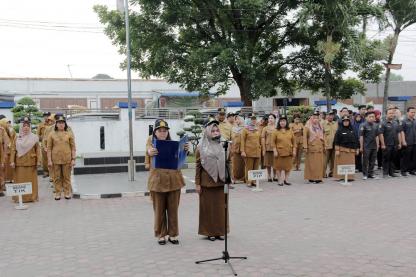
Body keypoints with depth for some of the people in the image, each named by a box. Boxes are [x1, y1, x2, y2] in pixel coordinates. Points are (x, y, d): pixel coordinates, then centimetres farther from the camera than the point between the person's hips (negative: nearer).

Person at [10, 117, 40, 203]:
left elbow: (37, 150, -1)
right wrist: (12, 161, -5)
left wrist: (38, 161, -7)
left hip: (31, 162, -1)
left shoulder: (34, 137, 0)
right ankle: (20, 197, 13)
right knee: (20, 180, 6)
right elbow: (13, 150, 2)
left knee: (31, 180, 4)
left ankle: (32, 196, 13)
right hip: (20, 163, 1)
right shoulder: (17, 138, 5)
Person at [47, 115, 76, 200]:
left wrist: (73, 159, -3)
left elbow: (73, 147, 2)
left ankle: (67, 192, 19)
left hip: (67, 159, 0)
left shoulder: (69, 134, 2)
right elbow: (49, 148, 2)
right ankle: (58, 193, 19)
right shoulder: (52, 134, 2)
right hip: (55, 160, 0)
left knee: (67, 177, 8)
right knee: (57, 177, 8)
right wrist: (49, 160, -3)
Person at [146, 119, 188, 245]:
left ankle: (173, 234, 21)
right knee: (159, 210, 8)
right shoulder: (152, 145, 0)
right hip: (158, 180, -2)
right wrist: (151, 152, -47)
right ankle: (161, 235, 21)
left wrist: (185, 150, -32)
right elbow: (149, 151, -23)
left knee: (173, 209, 8)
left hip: (174, 179, 2)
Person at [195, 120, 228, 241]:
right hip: (207, 182, -3)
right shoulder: (201, 148, -2)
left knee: (220, 207, 7)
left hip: (221, 182, 3)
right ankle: (209, 232, 16)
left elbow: (227, 164, 11)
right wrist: (197, 183, -5)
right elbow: (198, 166, -2)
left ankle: (219, 231, 19)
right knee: (208, 207, 5)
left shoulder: (222, 146, 7)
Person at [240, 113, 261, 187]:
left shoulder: (257, 130, 14)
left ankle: (254, 181, 14)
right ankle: (248, 182, 7)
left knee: (256, 168, 5)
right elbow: (242, 140, -4)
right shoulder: (245, 129, 0)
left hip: (257, 152, 4)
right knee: (249, 168, -1)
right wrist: (243, 151, -11)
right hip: (249, 152, -4)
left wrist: (261, 149, 14)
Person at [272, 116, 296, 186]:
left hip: (289, 152, 3)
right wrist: (275, 151, -11)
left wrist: (294, 150, 1)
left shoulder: (290, 131, 5)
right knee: (279, 166, 4)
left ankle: (286, 179, 22)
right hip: (279, 152, -3)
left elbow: (293, 141, 8)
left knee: (288, 166, 9)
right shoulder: (276, 132, -2)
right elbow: (273, 142, -3)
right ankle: (280, 180, 15)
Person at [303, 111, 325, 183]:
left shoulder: (320, 126, 13)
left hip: (319, 147, 5)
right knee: (311, 163, -1)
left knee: (319, 163, 4)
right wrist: (305, 147, -16)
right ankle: (311, 178, 4)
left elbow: (322, 137, 17)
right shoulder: (307, 127, -4)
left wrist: (324, 146, 14)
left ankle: (318, 177, 10)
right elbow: (305, 137, -9)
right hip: (311, 147, -5)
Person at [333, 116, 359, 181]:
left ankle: (350, 177, 10)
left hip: (351, 150, 4)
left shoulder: (352, 131, 12)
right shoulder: (339, 130, -1)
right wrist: (337, 150, -11)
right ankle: (341, 177, 2)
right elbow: (336, 141, -5)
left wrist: (357, 149, 12)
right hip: (342, 150, -4)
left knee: (350, 164, 3)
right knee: (342, 164, -4)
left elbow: (356, 140, 16)